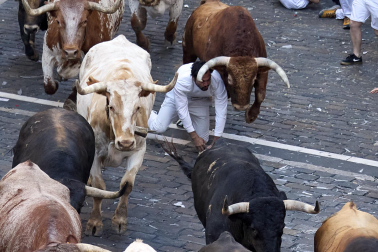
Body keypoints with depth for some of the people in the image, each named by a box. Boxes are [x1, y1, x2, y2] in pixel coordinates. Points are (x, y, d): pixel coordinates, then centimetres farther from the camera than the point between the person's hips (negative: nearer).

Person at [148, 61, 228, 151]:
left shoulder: (217, 80, -38)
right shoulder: (181, 81, -42)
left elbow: (221, 111, -31)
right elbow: (182, 109, -33)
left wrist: (216, 140, -34)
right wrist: (194, 136, -33)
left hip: (200, 101, 2)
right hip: (177, 97, -2)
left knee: (203, 140, -2)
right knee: (159, 128, -16)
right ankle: (148, 114, 21)